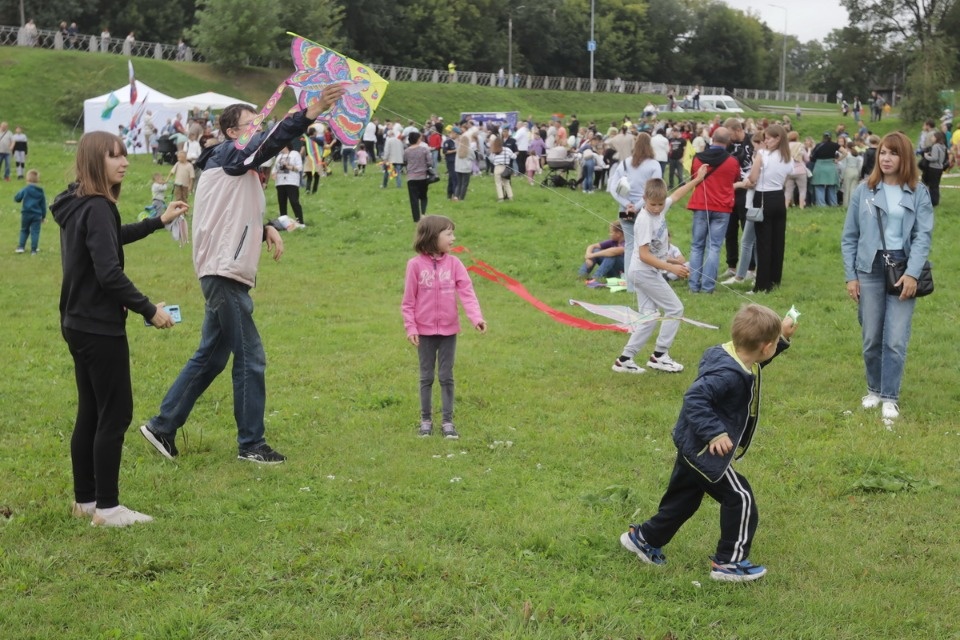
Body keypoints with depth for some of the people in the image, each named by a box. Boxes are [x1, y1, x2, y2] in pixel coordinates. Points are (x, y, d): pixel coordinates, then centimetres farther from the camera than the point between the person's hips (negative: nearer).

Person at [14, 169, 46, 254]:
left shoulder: (25, 190, -8)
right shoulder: (41, 192, 2)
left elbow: (17, 198, -1)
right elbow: (43, 205, 8)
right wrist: (43, 216, 17)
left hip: (26, 214, -1)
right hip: (37, 215, 1)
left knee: (24, 230, 17)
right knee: (35, 232, 3)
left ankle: (21, 247, 12)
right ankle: (33, 250, -1)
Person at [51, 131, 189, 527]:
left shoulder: (76, 206, 11)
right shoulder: (97, 208, -18)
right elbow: (109, 273, -25)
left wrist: (158, 222, 30)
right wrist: (149, 310, -18)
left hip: (79, 324, 10)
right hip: (100, 328, -10)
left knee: (91, 413, 15)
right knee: (115, 415, -3)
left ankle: (85, 499, 22)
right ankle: (107, 507, 2)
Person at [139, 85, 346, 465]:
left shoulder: (240, 170, 20)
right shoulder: (228, 156, -9)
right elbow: (271, 142, -26)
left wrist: (266, 230, 4)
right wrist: (310, 112, -37)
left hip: (227, 276, 10)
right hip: (224, 274, -10)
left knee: (211, 356, 15)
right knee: (250, 358, -5)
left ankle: (162, 426, 21)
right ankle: (251, 444, 3)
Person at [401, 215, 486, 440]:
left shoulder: (453, 264, -4)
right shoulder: (415, 264, -9)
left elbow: (467, 292, -12)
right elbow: (408, 301, -5)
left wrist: (476, 318, -25)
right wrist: (410, 327, -9)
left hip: (449, 330, 1)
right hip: (425, 331, -1)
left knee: (446, 377, 9)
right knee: (426, 377, 11)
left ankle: (448, 421, 17)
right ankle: (425, 420, 22)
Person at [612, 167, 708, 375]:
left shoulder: (660, 208, 1)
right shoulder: (645, 220, -22)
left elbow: (677, 194, 22)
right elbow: (644, 255, -26)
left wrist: (697, 179, 28)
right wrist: (672, 268, -30)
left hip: (649, 272, 8)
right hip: (645, 272, -8)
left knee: (649, 318, 7)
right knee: (675, 309, -1)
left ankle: (625, 359, 5)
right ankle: (659, 356, 5)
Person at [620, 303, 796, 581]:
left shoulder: (735, 356, 0)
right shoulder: (728, 374, -31)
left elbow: (753, 362, 23)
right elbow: (695, 398, -36)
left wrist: (782, 338, 16)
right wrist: (714, 433, -39)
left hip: (692, 447, 11)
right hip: (705, 451, -11)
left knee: (684, 498, 23)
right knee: (739, 498, -2)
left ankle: (644, 538, 38)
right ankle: (729, 562, 8)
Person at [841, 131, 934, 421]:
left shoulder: (919, 193, 2)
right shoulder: (865, 190, 4)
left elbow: (923, 236, -5)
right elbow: (850, 236, 6)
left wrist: (912, 273, -16)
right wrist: (850, 275, 0)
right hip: (870, 269, 1)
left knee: (896, 339, -5)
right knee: (871, 337, 8)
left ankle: (890, 397, 3)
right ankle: (874, 389, 25)